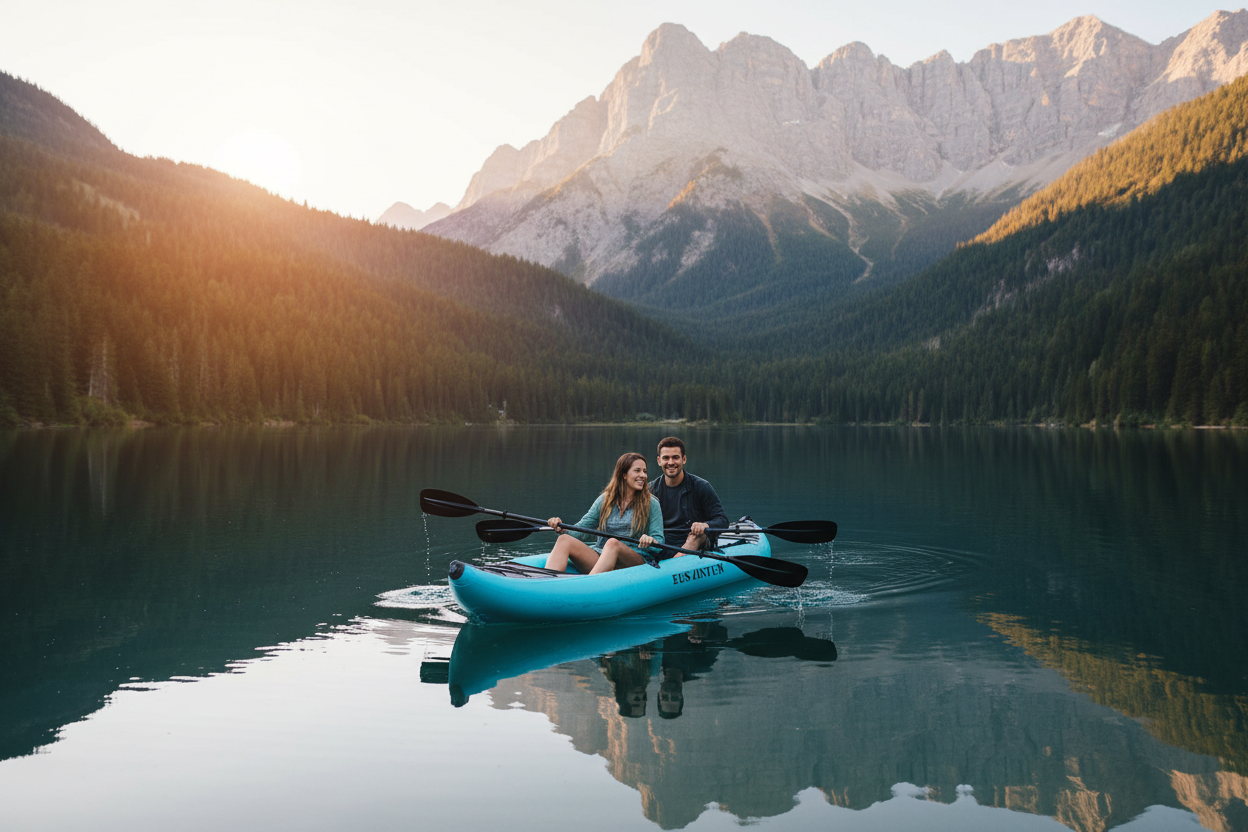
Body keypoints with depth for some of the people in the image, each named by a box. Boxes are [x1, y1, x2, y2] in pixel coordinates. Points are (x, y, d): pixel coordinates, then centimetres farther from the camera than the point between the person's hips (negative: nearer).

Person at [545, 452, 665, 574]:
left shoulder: (651, 504, 6)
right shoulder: (605, 500, 13)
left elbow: (659, 539, 1)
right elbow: (582, 528, 9)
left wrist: (650, 542, -25)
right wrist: (563, 529, -13)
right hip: (598, 558, 3)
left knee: (613, 543, -36)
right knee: (564, 540, -20)